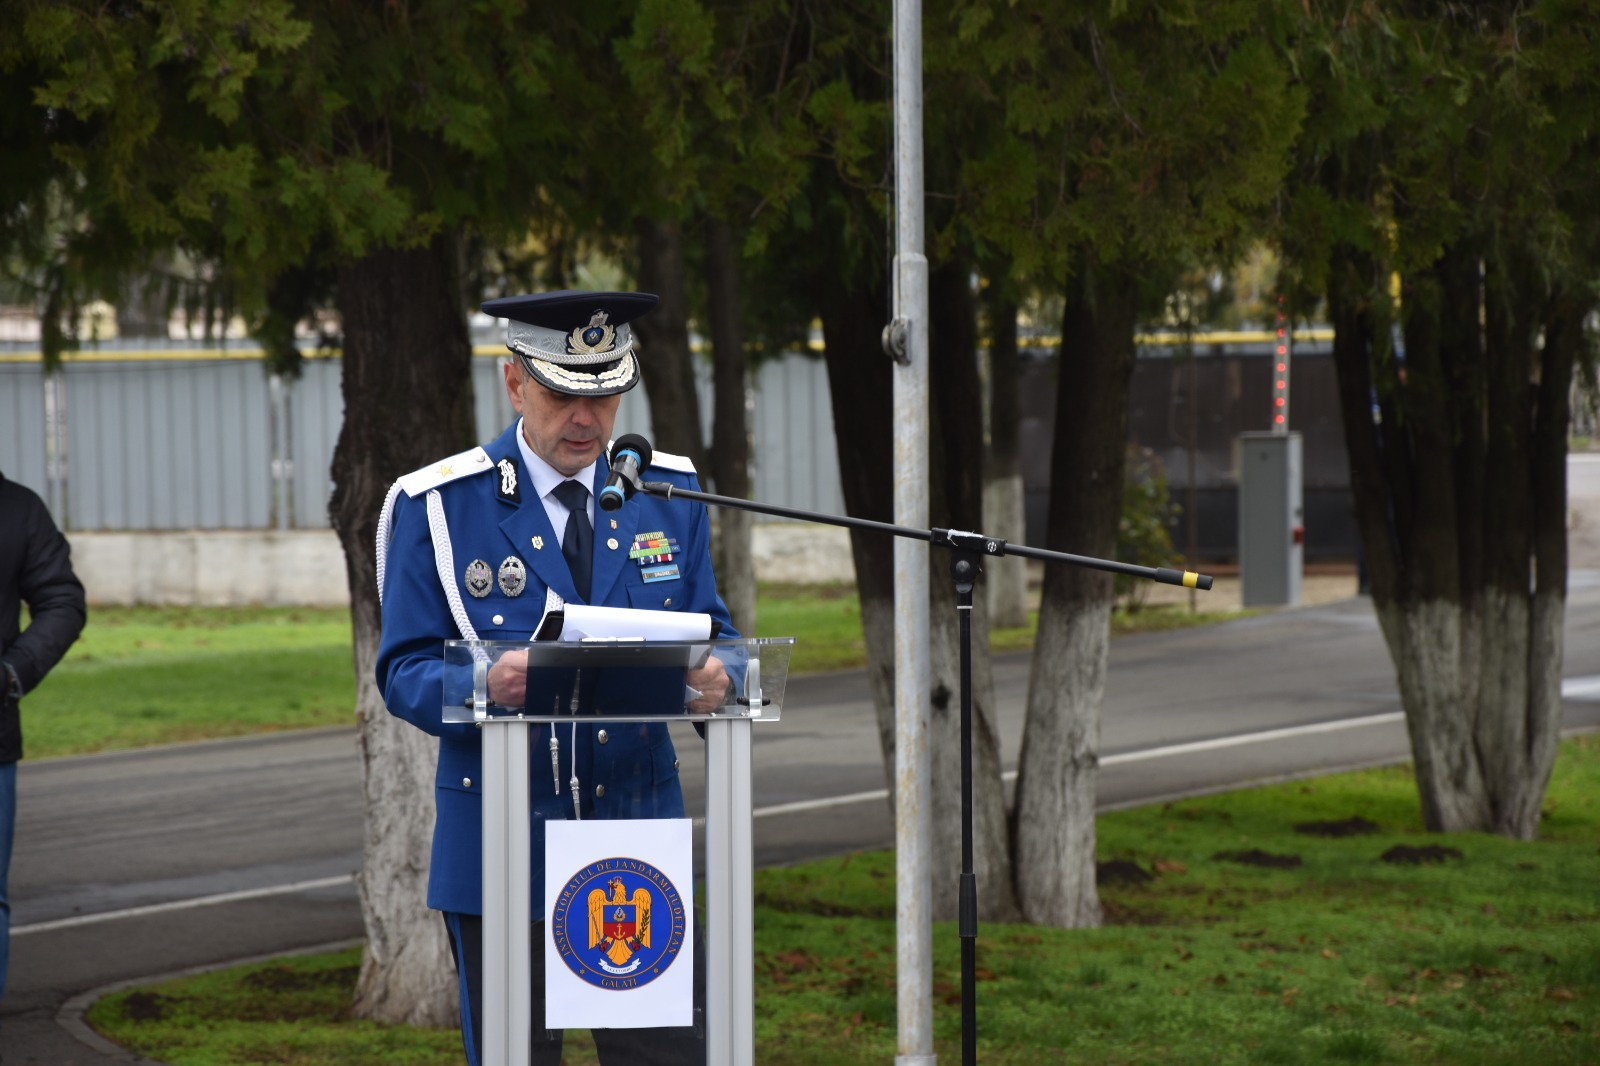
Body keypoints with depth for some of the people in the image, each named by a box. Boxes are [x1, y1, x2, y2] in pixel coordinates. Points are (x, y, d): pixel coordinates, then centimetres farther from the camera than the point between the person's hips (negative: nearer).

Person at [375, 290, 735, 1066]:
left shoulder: (668, 494, 9)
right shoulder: (439, 507, -2)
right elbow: (404, 673, -5)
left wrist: (713, 678, -15)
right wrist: (483, 684, -27)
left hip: (638, 827, 2)